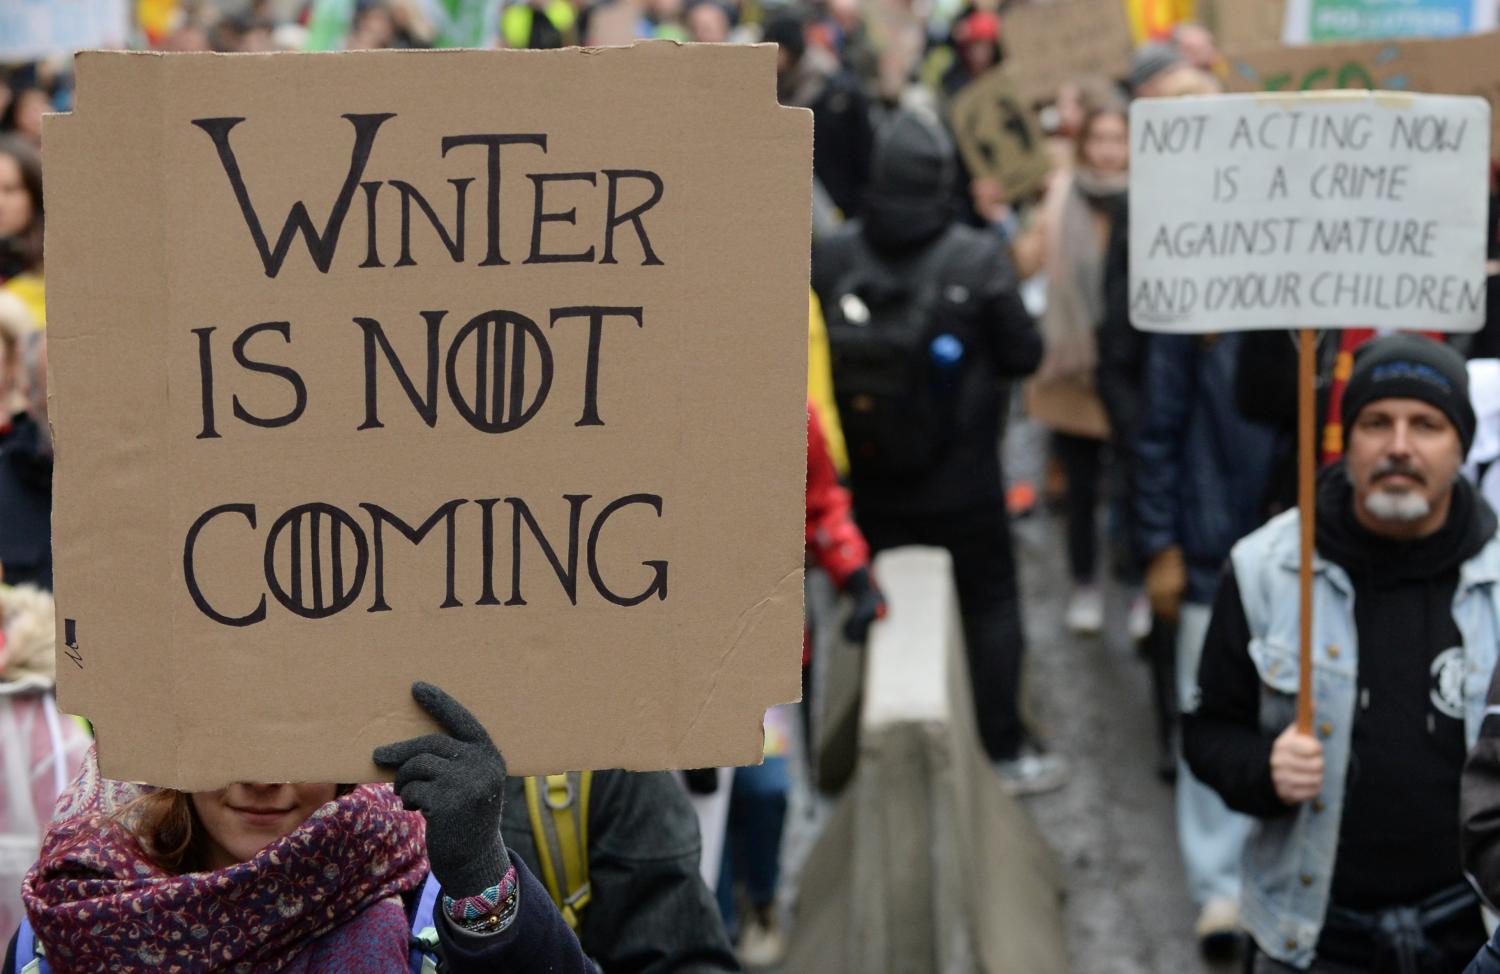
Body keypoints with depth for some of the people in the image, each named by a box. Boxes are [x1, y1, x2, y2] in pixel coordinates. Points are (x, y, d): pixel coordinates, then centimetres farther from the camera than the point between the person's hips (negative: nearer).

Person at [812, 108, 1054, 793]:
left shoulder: (832, 256, -12)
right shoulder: (978, 261, -18)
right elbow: (1022, 356, -10)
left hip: (867, 484, 2)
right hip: (961, 485, -2)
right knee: (989, 604, 12)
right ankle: (1003, 751, 15)